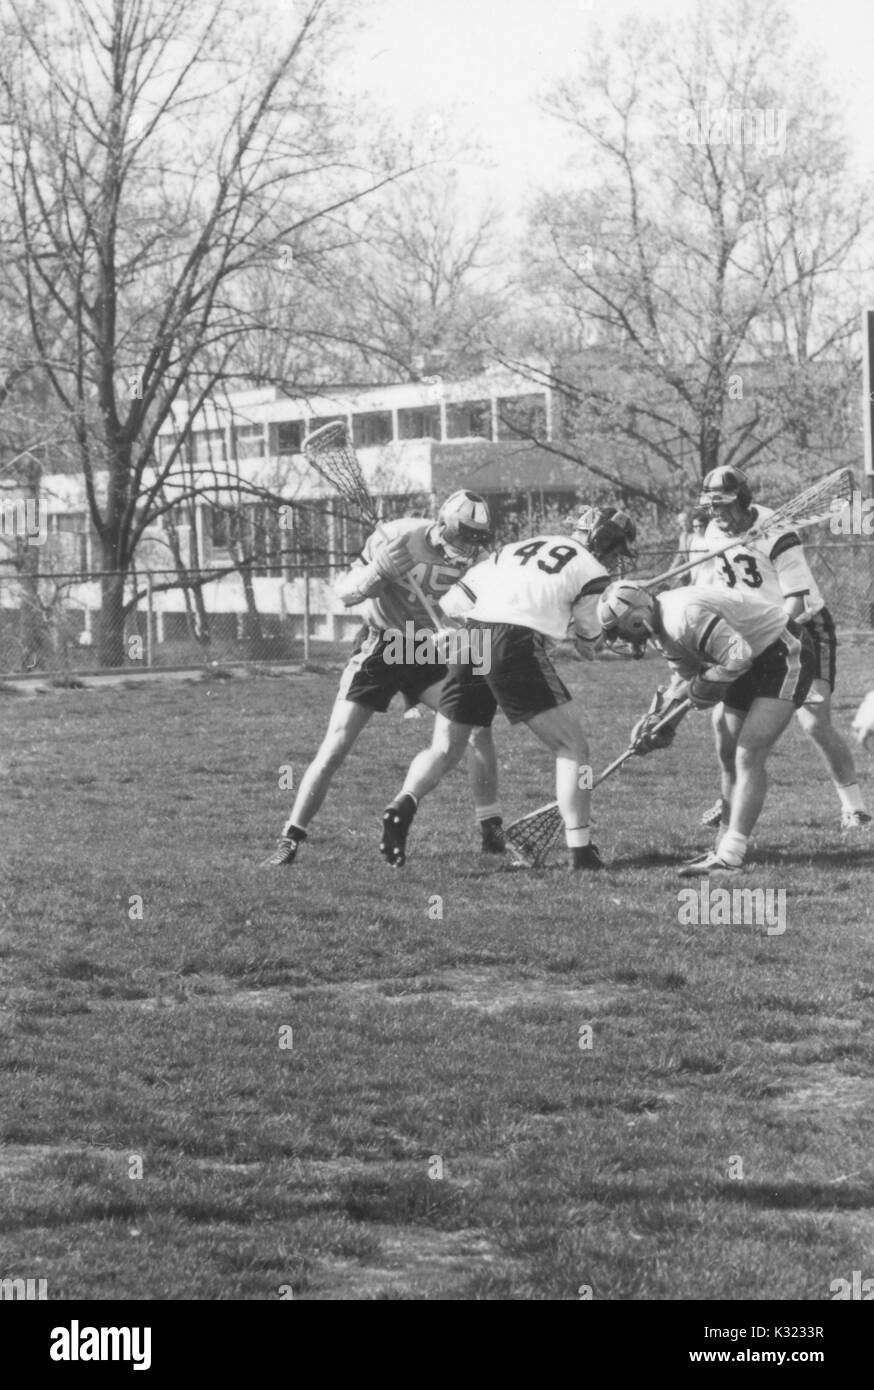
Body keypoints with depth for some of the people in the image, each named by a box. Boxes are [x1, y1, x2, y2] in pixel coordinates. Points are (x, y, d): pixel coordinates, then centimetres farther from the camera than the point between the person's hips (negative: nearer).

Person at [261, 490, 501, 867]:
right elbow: (344, 593, -16)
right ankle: (290, 840, -2)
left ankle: (492, 832, 1)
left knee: (478, 726, -12)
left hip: (428, 651, 3)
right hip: (380, 648, -3)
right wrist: (379, 571, -34)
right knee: (336, 747, -10)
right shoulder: (396, 538, -22)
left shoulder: (475, 560, -10)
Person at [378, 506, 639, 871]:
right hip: (515, 645, -5)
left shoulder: (518, 547, 26)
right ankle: (579, 848, -1)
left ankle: (404, 804, -9)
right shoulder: (593, 573, 10)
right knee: (572, 748, 6)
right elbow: (589, 645, 21)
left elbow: (452, 604, 19)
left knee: (444, 749, 17)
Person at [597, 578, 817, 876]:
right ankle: (727, 848, 22)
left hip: (786, 654, -11)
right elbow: (685, 677, 13)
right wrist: (660, 718, 0)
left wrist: (704, 685, -18)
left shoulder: (685, 616, -30)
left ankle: (729, 858, -18)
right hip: (753, 662, 11)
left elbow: (737, 656, -34)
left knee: (748, 756, -17)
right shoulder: (663, 628, 3)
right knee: (732, 758, 13)